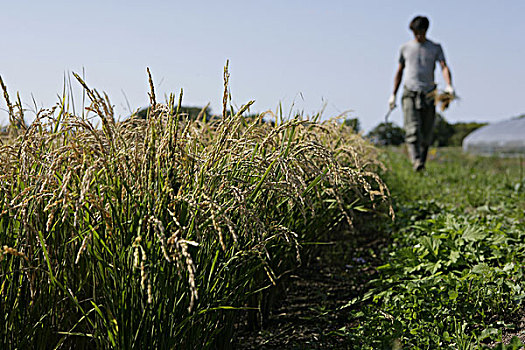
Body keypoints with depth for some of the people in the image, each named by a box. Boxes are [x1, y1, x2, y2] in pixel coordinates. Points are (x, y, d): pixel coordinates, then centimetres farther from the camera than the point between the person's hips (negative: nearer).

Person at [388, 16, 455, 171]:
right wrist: (393, 95, 16)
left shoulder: (435, 48, 9)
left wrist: (449, 85, -23)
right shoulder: (405, 48, 12)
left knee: (426, 135, 1)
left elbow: (444, 67, -4)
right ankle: (416, 162, -28)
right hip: (410, 94, 0)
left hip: (428, 95, 1)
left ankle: (422, 161, 15)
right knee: (412, 130, -18)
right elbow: (399, 72, 19)